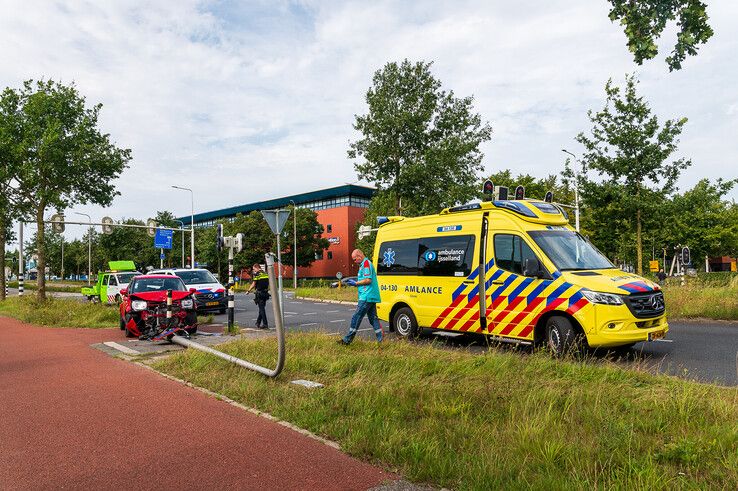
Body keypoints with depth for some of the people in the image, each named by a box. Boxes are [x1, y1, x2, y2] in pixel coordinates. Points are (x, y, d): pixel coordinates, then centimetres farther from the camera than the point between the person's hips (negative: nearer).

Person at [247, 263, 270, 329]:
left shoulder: (257, 274, -10)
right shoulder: (266, 274, 11)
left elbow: (253, 284, -10)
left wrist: (248, 291, 1)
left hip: (259, 293, -7)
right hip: (265, 293, 7)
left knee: (262, 309, -4)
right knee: (261, 308, 15)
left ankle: (265, 324, -6)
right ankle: (258, 323, 25)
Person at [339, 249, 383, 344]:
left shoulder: (366, 263, -11)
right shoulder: (366, 264, 21)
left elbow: (368, 280, -20)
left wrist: (356, 283, -11)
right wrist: (356, 282, 14)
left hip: (366, 297, -11)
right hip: (372, 297, 11)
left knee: (356, 317, -7)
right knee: (373, 318, 11)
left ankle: (347, 339, -3)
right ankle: (381, 338, 11)